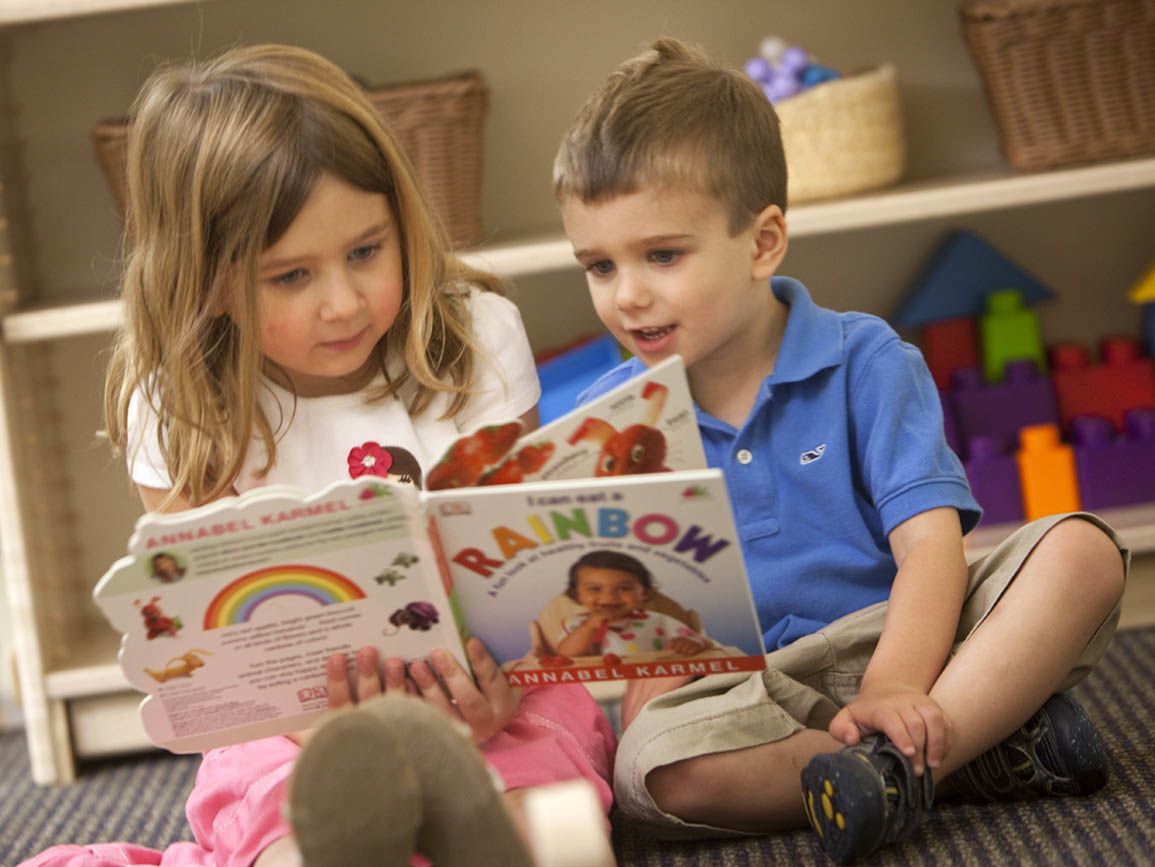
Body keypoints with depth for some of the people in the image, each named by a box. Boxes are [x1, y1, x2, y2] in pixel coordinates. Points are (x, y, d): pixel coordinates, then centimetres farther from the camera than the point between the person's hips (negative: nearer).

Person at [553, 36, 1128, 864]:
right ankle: (993, 741, -27)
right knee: (653, 766, -35)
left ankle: (909, 761, -34)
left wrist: (894, 688, -25)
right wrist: (649, 687, -18)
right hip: (751, 690, 0)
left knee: (1081, 548, -22)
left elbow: (929, 542, -9)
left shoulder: (864, 362, 1)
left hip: (903, 642, 0)